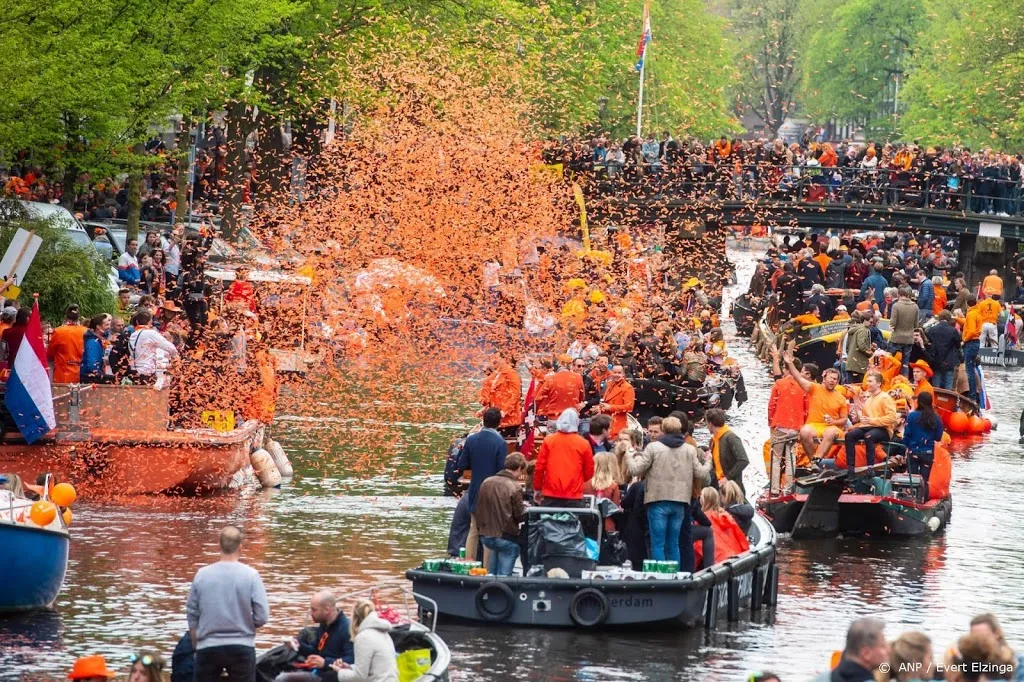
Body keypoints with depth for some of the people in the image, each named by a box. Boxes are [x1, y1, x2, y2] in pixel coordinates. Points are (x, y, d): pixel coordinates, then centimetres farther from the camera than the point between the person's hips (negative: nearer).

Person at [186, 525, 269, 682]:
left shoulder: (202, 575, -3)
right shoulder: (250, 575, -9)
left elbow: (192, 615, 4)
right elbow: (262, 616, -9)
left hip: (208, 648, 1)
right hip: (242, 648, -1)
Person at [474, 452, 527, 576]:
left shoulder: (486, 482, 5)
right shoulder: (514, 487, -14)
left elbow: (478, 510, 11)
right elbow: (519, 515, -9)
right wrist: (526, 509, 12)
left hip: (485, 536, 6)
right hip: (506, 536, -6)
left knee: (492, 573, 25)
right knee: (504, 575, 6)